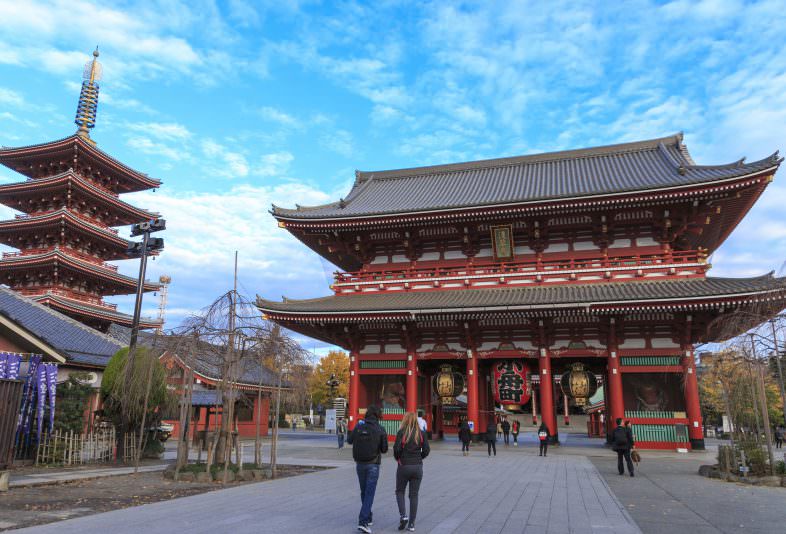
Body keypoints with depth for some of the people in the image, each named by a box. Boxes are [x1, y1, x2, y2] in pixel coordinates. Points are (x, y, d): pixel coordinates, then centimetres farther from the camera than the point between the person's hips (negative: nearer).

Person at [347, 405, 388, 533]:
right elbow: (384, 449, -5)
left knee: (364, 491, 20)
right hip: (373, 465, -4)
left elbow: (349, 441, 13)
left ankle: (368, 517, 30)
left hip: (359, 463, 4)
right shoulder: (381, 429, -9)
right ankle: (363, 522, -14)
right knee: (369, 493, -3)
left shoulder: (358, 426, -2)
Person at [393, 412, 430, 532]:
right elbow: (426, 450, -3)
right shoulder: (421, 434, 0)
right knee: (414, 495, 10)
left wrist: (397, 458, 5)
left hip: (403, 466, -3)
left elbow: (396, 448, -15)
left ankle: (403, 515, -2)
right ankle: (411, 524, 11)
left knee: (400, 491, 16)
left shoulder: (401, 432, -9)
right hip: (418, 467, 3)